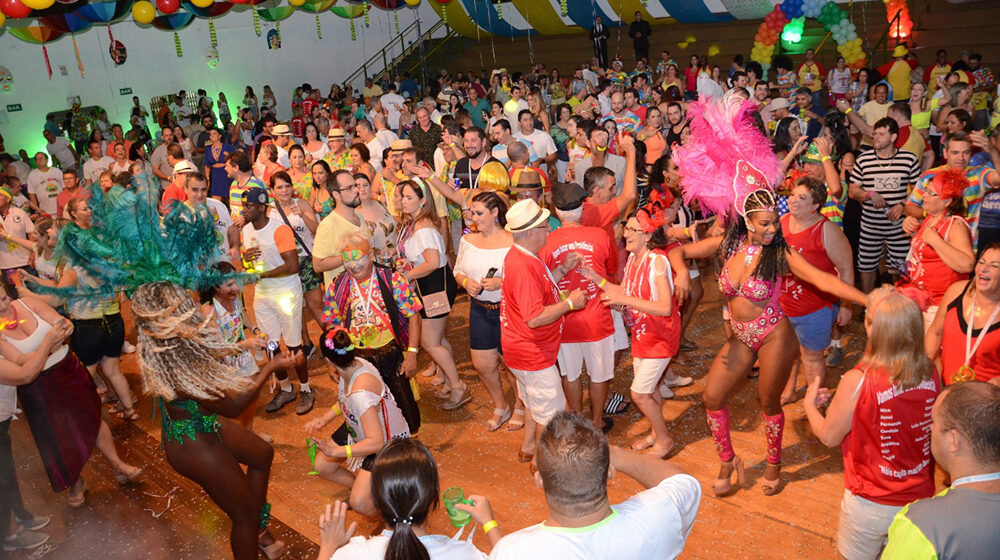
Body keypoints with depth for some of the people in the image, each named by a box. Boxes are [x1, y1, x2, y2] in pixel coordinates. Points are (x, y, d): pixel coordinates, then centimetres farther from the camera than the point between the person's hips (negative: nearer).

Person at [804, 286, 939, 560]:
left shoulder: (858, 382, -27)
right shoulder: (931, 375, -13)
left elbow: (829, 437, -12)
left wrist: (810, 404, 8)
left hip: (871, 506, -4)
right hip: (920, 497, 4)